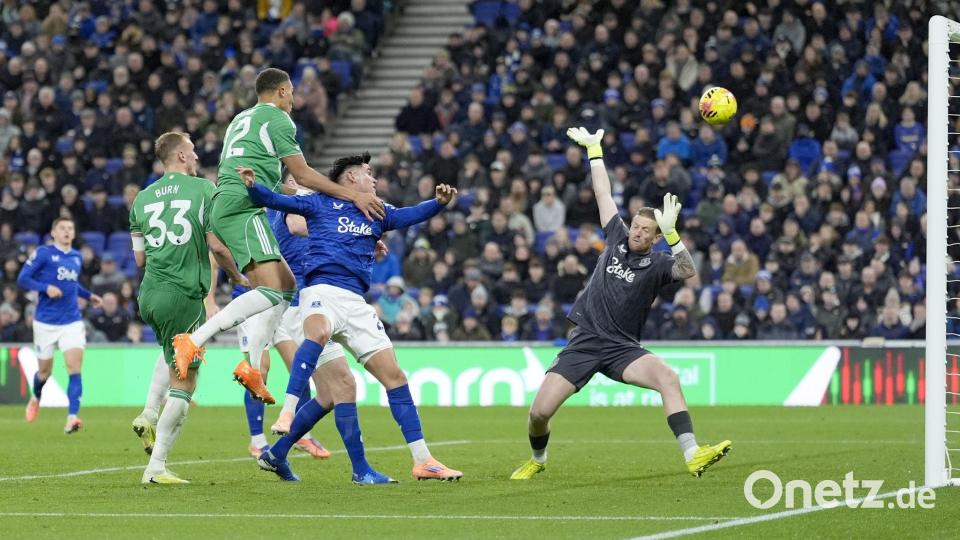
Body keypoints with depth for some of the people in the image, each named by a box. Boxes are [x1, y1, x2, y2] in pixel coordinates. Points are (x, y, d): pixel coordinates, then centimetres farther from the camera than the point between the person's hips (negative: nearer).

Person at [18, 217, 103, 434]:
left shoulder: (76, 257, 11)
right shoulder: (43, 253, -6)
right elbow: (22, 279, -7)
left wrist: (88, 295, 14)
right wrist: (46, 288, -21)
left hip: (72, 322, 3)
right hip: (46, 323, -3)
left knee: (75, 366, -15)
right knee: (45, 371, 10)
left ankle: (72, 418, -23)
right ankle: (35, 399, 44)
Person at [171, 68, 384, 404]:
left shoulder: (241, 119, 28)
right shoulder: (278, 119, 0)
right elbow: (302, 175, -6)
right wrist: (353, 196, -6)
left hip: (223, 208, 10)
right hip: (243, 209, -10)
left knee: (286, 285, 10)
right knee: (271, 291, -22)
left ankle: (252, 366, -3)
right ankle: (194, 341, -33)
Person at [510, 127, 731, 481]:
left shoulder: (657, 264, -2)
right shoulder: (617, 238, 7)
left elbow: (688, 270, -24)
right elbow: (603, 193, 14)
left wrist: (670, 232, -35)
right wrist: (593, 148, 19)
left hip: (622, 348, -2)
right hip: (584, 342, 2)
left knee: (668, 377, -31)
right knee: (540, 412, -7)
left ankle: (693, 455, -36)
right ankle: (537, 460, 27)